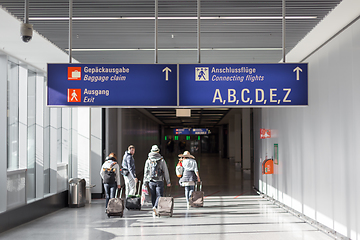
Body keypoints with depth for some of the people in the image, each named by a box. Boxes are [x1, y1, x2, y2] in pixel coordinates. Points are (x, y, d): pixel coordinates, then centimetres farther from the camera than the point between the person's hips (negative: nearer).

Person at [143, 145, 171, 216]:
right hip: (159, 181, -3)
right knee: (159, 195, 0)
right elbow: (166, 171, -2)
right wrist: (168, 181, 2)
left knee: (153, 196, 10)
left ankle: (155, 211, 14)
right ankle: (155, 207, -23)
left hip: (151, 181, 3)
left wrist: (145, 182, 12)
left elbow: (146, 172, 6)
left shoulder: (148, 160, 4)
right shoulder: (161, 160, -3)